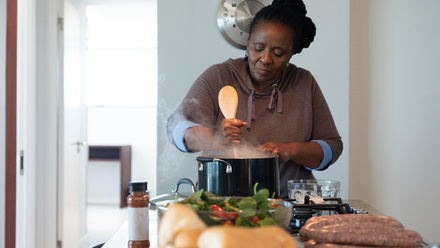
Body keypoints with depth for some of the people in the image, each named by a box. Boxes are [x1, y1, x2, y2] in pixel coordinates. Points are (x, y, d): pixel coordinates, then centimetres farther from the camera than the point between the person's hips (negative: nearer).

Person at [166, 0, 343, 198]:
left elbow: (332, 146, 8)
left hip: (290, 202, 2)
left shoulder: (304, 83, 9)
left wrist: (292, 150, -12)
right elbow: (176, 127, -8)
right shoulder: (218, 77, 2)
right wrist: (215, 138, -28)